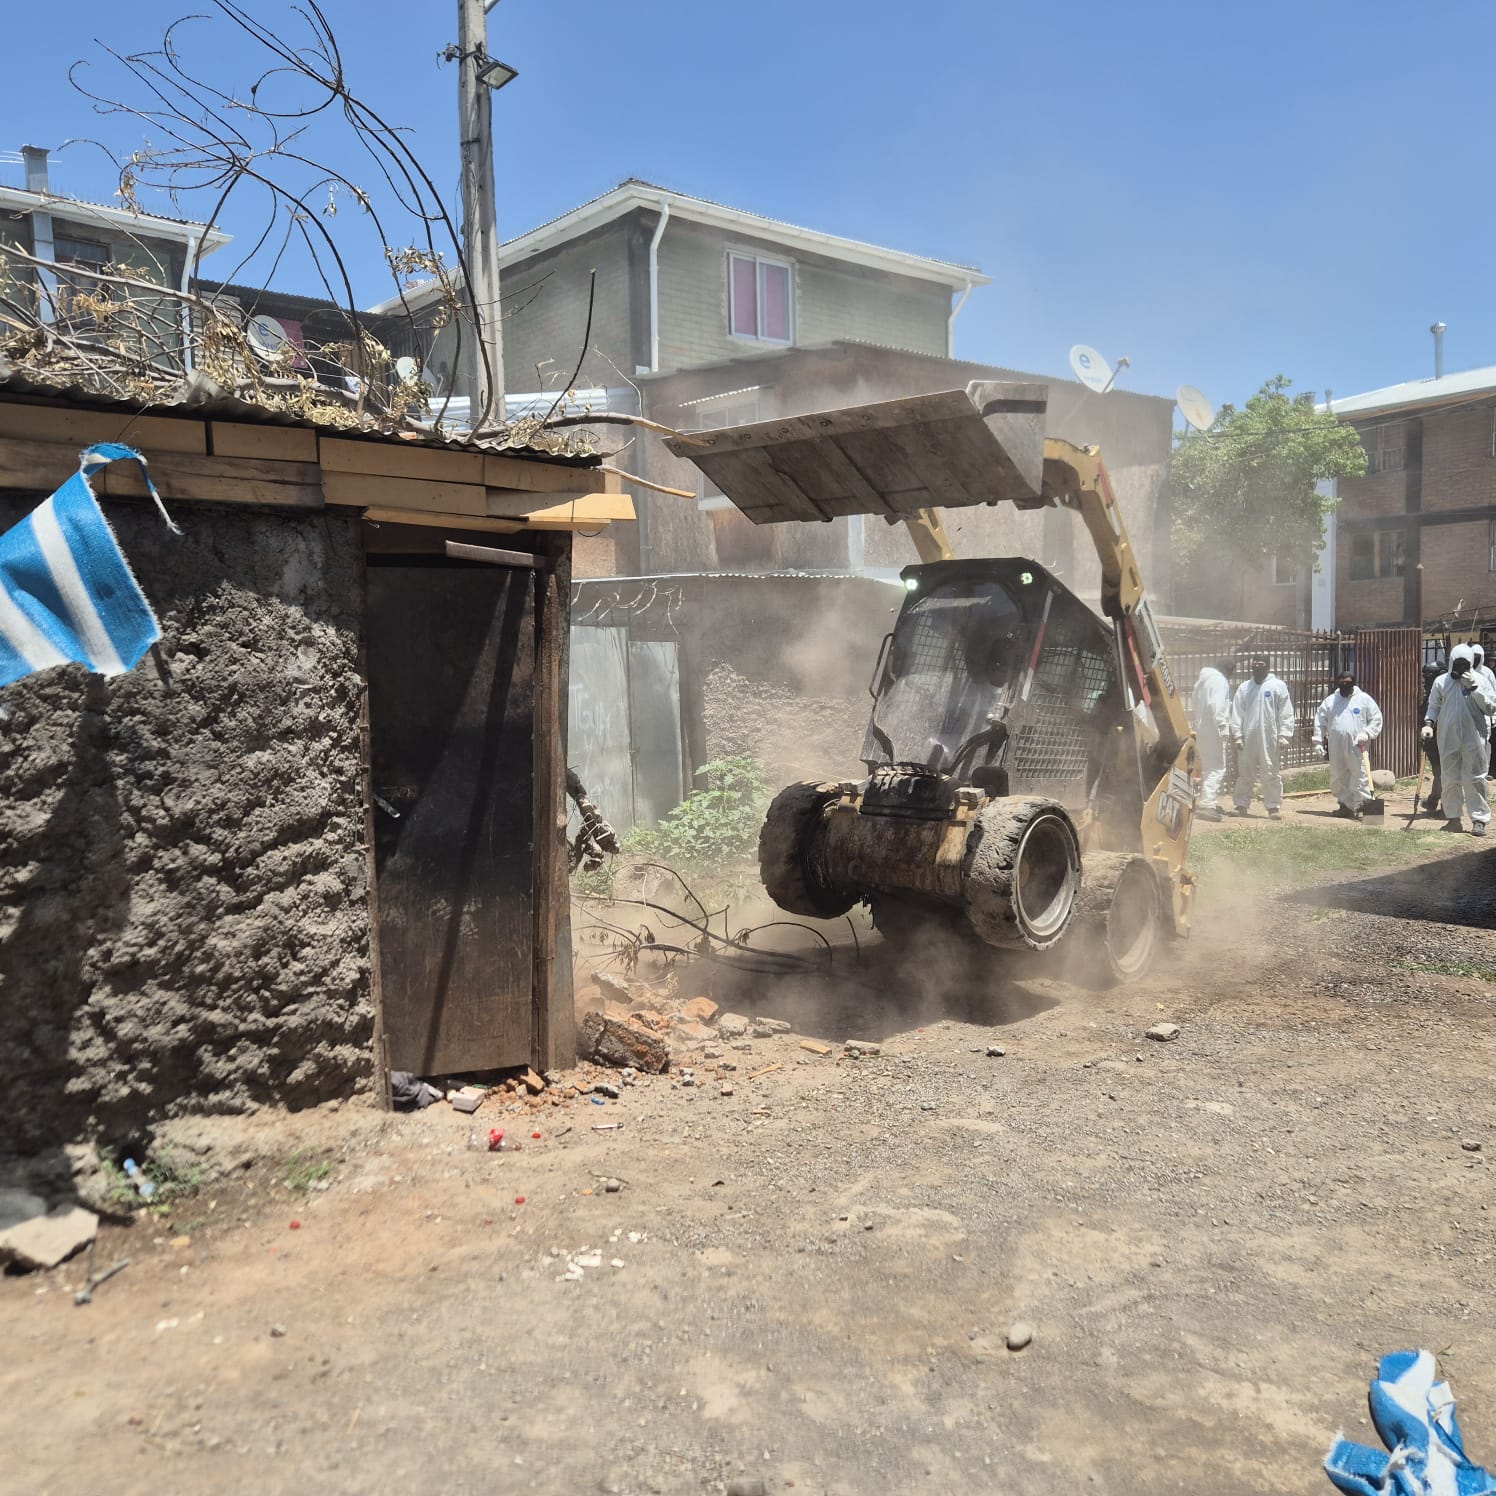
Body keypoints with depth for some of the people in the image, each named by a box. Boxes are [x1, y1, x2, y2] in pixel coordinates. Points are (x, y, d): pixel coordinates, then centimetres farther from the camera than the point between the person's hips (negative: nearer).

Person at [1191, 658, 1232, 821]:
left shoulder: (1203, 680, 18)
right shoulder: (1219, 681, -11)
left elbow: (1194, 703, 22)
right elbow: (1216, 705, -23)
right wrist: (1222, 725, -21)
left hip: (1201, 729, 10)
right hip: (1213, 730, -10)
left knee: (1207, 768, 18)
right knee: (1217, 768, -10)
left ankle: (1206, 802, 26)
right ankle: (1207, 804, -18)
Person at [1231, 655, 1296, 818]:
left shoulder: (1278, 686, 2)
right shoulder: (1244, 688, 10)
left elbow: (1286, 713, -1)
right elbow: (1237, 713, 7)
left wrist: (1284, 736, -8)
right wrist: (1237, 735, -1)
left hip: (1270, 738, -3)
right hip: (1247, 739, 3)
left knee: (1271, 774, 0)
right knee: (1245, 773, 8)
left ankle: (1274, 806, 6)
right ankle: (1242, 805, 16)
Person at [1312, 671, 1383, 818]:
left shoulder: (1364, 699, 4)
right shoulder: (1330, 700, 10)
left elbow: (1376, 719, 4)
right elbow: (1320, 722, 10)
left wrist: (1367, 733, -11)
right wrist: (1318, 743, 3)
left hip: (1357, 747, -3)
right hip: (1335, 747, 3)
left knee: (1360, 776, -8)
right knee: (1338, 778, 9)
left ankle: (1362, 807, -5)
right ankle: (1345, 805, 21)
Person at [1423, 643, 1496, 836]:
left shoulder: (1479, 680, 0)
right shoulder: (1441, 681, 4)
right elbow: (1433, 706, 12)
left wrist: (1474, 688, -15)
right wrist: (1429, 723, -4)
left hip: (1473, 738, -2)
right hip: (1447, 738, 2)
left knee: (1474, 778, -4)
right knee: (1450, 778, 8)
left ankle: (1479, 819, 1)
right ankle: (1453, 817, 18)